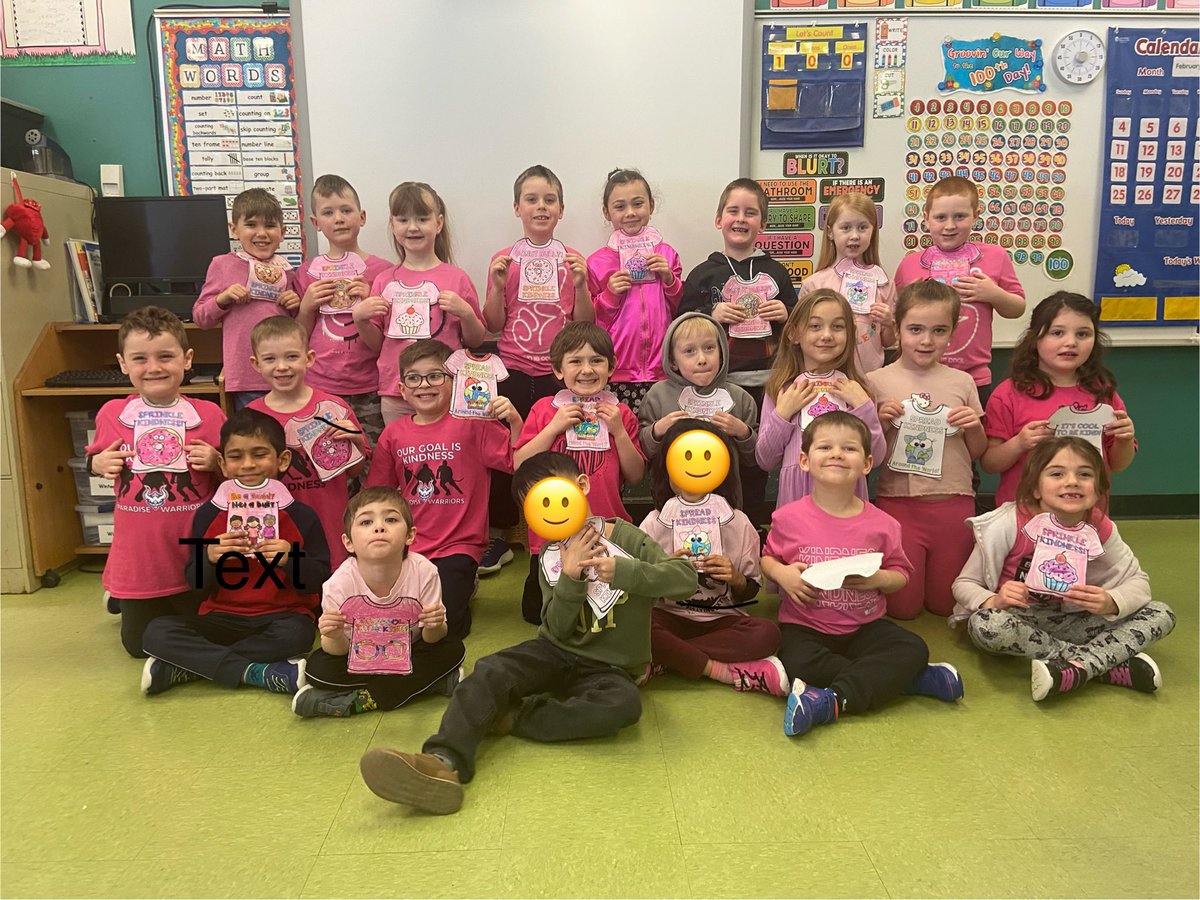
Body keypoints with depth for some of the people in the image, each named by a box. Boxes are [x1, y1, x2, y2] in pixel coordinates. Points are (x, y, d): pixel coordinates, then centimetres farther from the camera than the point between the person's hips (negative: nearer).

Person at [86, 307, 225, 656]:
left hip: (195, 557, -1)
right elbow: (94, 461, 12)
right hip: (138, 557, 1)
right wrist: (100, 464, -9)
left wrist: (215, 463, -20)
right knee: (139, 645, 18)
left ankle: (180, 606, 46)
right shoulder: (111, 414, -4)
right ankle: (121, 598, 48)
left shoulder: (208, 414, -9)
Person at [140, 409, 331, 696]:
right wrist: (210, 559, -18)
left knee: (297, 633, -36)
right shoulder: (208, 514, 3)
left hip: (282, 617, -2)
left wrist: (290, 559, -22)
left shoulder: (301, 515, -2)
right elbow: (197, 586, 4)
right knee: (158, 632, -22)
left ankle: (188, 668, -21)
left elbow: (318, 581, -2)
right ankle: (257, 673, -26)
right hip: (224, 619, 2)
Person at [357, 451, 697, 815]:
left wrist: (624, 571, -26)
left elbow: (686, 576, -15)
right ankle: (444, 762, -44)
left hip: (608, 668, -2)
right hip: (557, 653, 3)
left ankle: (513, 716, -30)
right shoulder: (553, 559, 7)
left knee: (625, 704, -37)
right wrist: (570, 578, -19)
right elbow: (557, 630, -3)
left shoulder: (627, 539, -3)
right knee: (490, 670, -26)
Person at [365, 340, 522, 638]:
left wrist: (514, 420, -23)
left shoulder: (473, 423, -6)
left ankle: (462, 587, 12)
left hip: (457, 547, -4)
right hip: (407, 547, 4)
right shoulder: (394, 433, 6)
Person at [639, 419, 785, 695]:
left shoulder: (737, 522, 4)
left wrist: (736, 579, -13)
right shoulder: (655, 524, 2)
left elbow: (750, 593, 9)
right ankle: (724, 671, -23)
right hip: (671, 617, -1)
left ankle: (663, 661, -23)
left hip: (723, 620, 2)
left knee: (767, 632, -30)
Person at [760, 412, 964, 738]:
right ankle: (908, 679, -19)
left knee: (913, 649, -21)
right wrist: (781, 573, -16)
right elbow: (767, 558, 7)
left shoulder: (881, 525, -3)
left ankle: (832, 701, -29)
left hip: (864, 626, 2)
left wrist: (879, 578, -16)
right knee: (798, 661, -32)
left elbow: (901, 574, 6)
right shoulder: (788, 518, -6)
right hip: (805, 626, -2)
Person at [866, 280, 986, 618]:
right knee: (902, 606, 6)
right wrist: (882, 421, -16)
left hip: (953, 504, 2)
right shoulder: (877, 381, -3)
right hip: (897, 501, -2)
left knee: (944, 603, 12)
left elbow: (977, 452, 11)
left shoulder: (962, 382, 4)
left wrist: (975, 427, -8)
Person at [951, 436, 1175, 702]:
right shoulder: (1011, 524, -19)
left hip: (1071, 620, 4)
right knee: (985, 624, -38)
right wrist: (994, 601, -34)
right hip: (1019, 618, -4)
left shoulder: (1100, 528, -8)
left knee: (1161, 615, -9)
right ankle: (1112, 663, -23)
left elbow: (1138, 581, 2)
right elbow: (963, 583, -12)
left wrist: (1110, 602, -21)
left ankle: (1075, 669, -28)